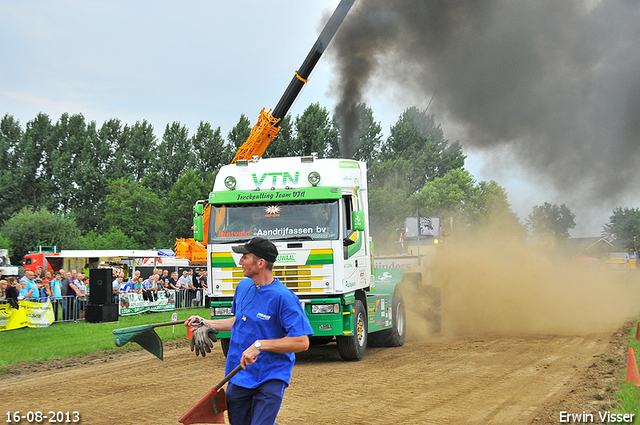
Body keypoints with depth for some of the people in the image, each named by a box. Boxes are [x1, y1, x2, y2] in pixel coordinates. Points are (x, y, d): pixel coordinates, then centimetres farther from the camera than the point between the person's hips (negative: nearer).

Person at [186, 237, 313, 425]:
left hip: (270, 379, -7)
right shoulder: (243, 286, 6)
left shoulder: (283, 297, -18)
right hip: (238, 376, 7)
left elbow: (302, 342, -23)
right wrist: (206, 323, 20)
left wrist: (260, 345, -25)